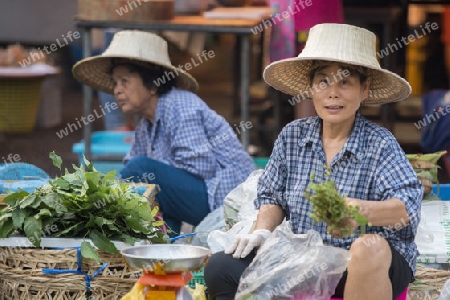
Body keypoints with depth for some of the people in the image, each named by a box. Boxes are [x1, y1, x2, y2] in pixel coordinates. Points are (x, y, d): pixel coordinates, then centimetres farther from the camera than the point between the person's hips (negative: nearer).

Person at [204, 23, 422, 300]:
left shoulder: (380, 145, -7)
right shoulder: (292, 136, 6)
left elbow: (408, 208, -20)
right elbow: (272, 197, 13)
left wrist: (360, 210, -40)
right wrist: (262, 231, -9)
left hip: (375, 266, -4)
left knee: (369, 247, -40)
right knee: (221, 268, -14)